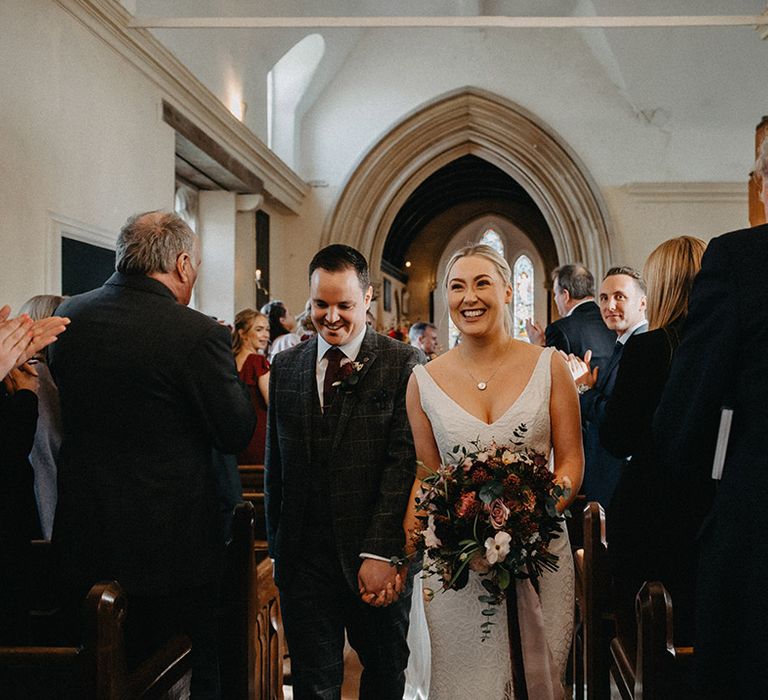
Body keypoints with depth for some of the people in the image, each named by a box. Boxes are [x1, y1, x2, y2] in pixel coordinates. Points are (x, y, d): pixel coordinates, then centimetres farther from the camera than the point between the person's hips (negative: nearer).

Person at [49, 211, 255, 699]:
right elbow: (237, 435, -12)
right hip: (170, 543, -5)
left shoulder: (68, 316, 0)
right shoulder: (198, 334, -18)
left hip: (81, 538, 6)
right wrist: (236, 374, 4)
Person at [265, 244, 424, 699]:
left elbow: (405, 461, -12)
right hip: (304, 556, 3)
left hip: (379, 559, -2)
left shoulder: (404, 365, -6)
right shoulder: (286, 367, 8)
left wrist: (381, 552, -18)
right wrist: (277, 545, 10)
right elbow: (276, 463, 12)